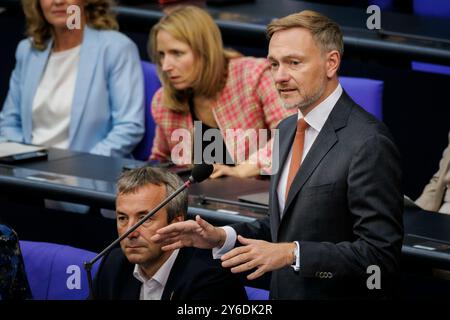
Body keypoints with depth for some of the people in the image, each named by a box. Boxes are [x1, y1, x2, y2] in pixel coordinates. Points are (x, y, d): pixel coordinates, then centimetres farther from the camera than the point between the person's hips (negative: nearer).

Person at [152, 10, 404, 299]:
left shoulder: (369, 143, -20)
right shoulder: (287, 130, 7)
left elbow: (381, 254, -23)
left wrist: (292, 254, -28)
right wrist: (223, 237, -1)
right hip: (282, 292, 8)